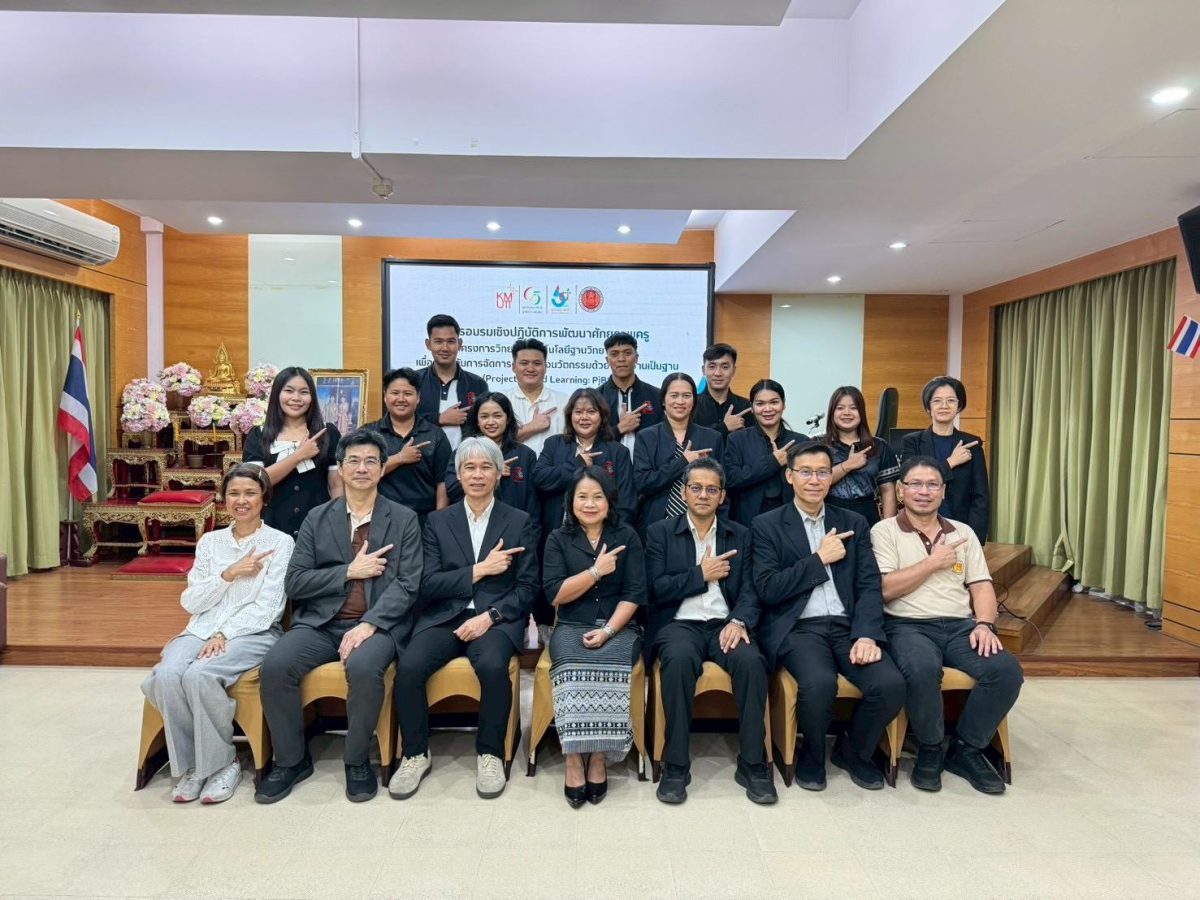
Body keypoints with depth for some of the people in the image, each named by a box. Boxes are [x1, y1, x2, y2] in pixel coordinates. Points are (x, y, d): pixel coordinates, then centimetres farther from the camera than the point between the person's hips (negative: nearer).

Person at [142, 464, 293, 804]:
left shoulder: (280, 542, 2)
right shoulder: (210, 541, 16)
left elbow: (267, 607, -5)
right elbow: (190, 601, 8)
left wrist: (225, 635, -15)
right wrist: (228, 574, -7)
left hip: (253, 633, -4)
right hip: (202, 631, 4)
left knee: (199, 674, -31)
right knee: (167, 674, -27)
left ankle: (222, 763, -10)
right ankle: (190, 764, -8)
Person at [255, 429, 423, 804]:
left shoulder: (404, 520, 5)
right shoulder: (317, 519, 12)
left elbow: (406, 585, -3)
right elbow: (295, 583, 5)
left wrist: (368, 625, -18)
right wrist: (349, 571, -9)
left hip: (377, 624, -3)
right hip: (320, 622, 3)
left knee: (363, 667, -32)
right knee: (275, 665, -23)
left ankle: (357, 761, -5)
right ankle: (291, 760, 2)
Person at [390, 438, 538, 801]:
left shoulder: (520, 522, 8)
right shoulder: (438, 522, 12)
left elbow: (527, 588, 3)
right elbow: (429, 584, 2)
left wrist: (489, 616, -13)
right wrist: (480, 569, -9)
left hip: (497, 618, -1)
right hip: (444, 617, 2)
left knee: (492, 665, -33)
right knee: (408, 666, -26)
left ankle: (490, 753, -7)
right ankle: (415, 754, 0)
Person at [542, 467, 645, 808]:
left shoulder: (627, 537, 7)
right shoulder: (558, 539, 8)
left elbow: (634, 594, -1)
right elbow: (555, 594, -3)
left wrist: (608, 630, -14)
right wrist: (596, 571, -11)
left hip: (618, 627, 0)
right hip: (571, 628, 1)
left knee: (607, 664, -32)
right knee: (573, 666, -31)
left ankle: (599, 758, -21)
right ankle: (573, 760, -25)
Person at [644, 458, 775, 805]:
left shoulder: (740, 535, 14)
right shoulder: (660, 532, 8)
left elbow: (749, 590, 4)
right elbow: (657, 589, -2)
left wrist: (739, 621, -15)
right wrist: (702, 574, -7)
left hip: (724, 624, 2)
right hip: (678, 624, -2)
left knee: (751, 660, -30)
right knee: (679, 659, -35)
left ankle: (753, 764, -13)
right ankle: (676, 766, -20)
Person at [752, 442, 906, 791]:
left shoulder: (854, 523, 14)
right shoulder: (767, 525, 3)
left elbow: (870, 585, 5)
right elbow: (767, 590, -7)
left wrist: (867, 635, -12)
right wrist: (820, 559, -9)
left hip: (847, 625, 4)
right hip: (798, 628, -3)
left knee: (891, 684, -22)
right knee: (820, 682, -32)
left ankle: (853, 750, 12)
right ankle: (812, 755, 4)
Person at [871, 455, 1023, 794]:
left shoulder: (963, 532, 17)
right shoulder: (884, 531, 2)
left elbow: (981, 586, 10)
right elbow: (885, 589, -9)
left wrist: (985, 624, -8)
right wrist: (934, 562, -5)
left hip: (960, 625, 5)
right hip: (908, 625, -4)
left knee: (1007, 670, -22)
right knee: (922, 670, -35)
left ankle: (966, 749, 1)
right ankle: (930, 750, -5)